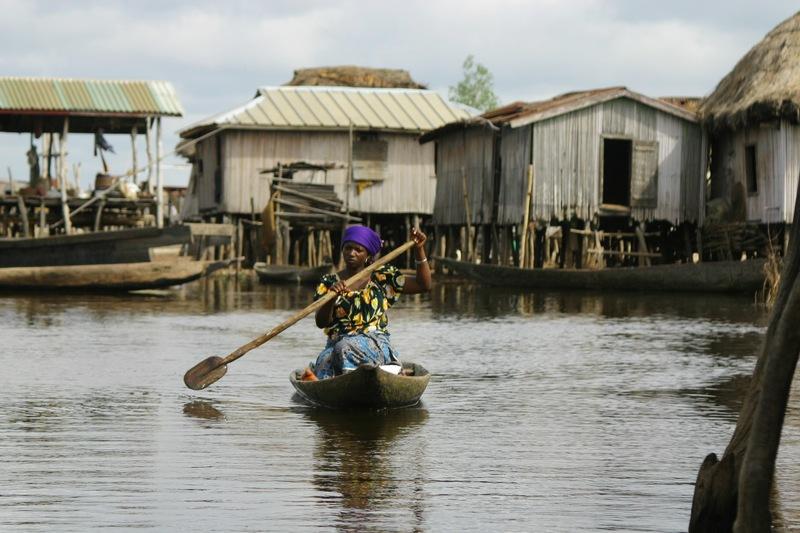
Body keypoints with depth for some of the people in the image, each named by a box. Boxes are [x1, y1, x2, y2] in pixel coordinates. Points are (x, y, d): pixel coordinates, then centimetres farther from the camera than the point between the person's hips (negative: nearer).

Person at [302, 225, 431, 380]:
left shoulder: (382, 277, 12)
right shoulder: (328, 283, 12)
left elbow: (423, 285, 9)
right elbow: (321, 322, -1)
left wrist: (419, 250, -1)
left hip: (376, 345, -1)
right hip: (337, 344, 1)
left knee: (347, 347, -38)